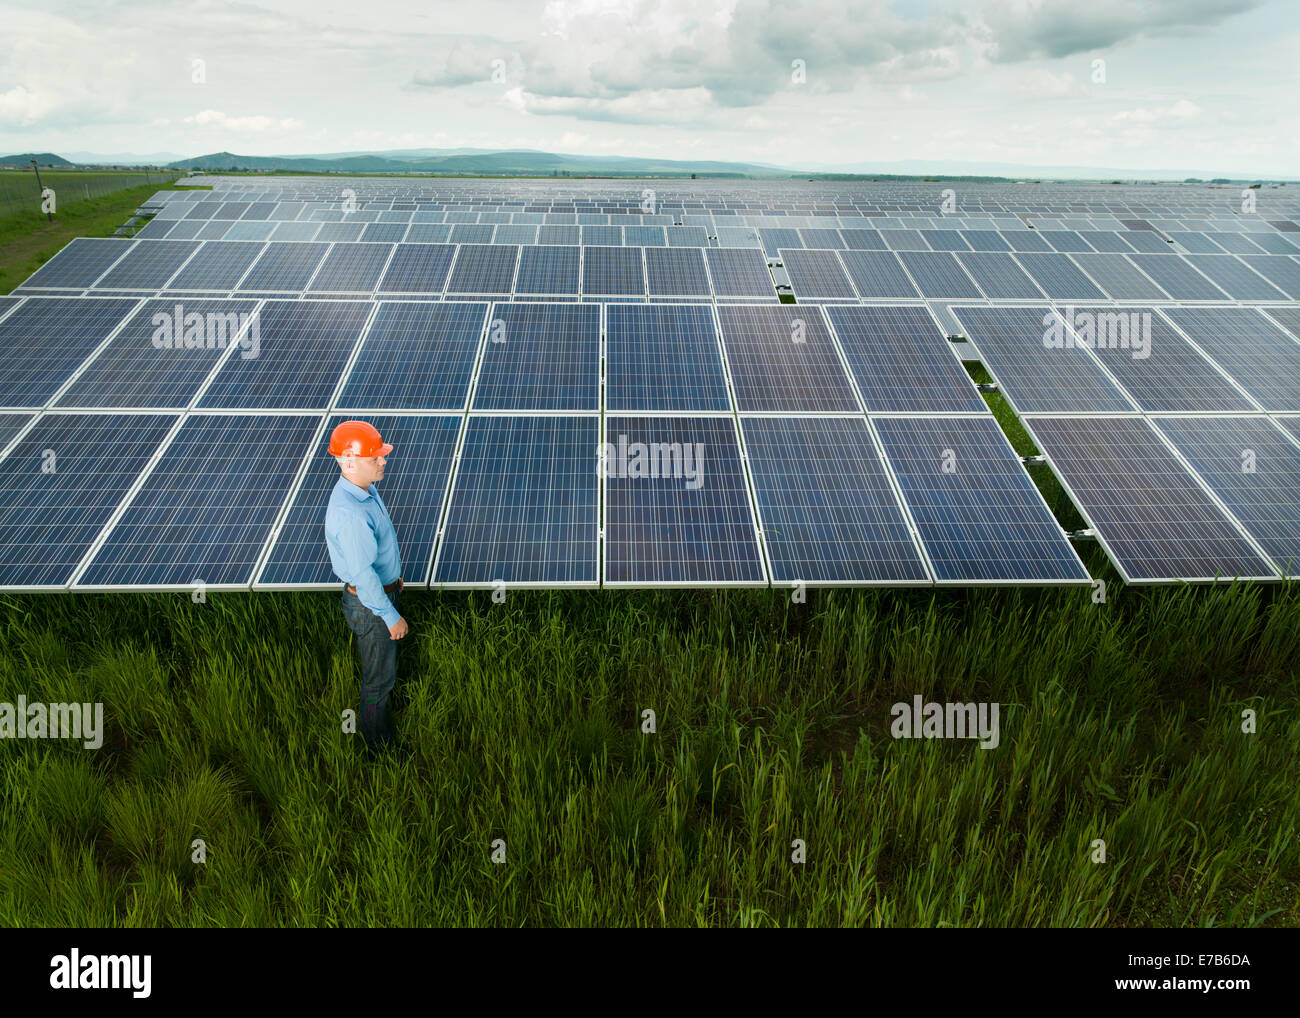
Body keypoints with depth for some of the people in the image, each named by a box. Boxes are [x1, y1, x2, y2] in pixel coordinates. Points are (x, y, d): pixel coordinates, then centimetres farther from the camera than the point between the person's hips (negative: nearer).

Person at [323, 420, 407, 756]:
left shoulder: (364, 488, -3)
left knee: (382, 668, 27)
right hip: (368, 605, -9)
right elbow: (362, 574, -30)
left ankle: (381, 718, 48)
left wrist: (394, 575, 23)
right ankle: (378, 746, 31)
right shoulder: (350, 515, -36)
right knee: (379, 677, 10)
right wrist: (391, 616, -21)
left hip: (383, 587, 9)